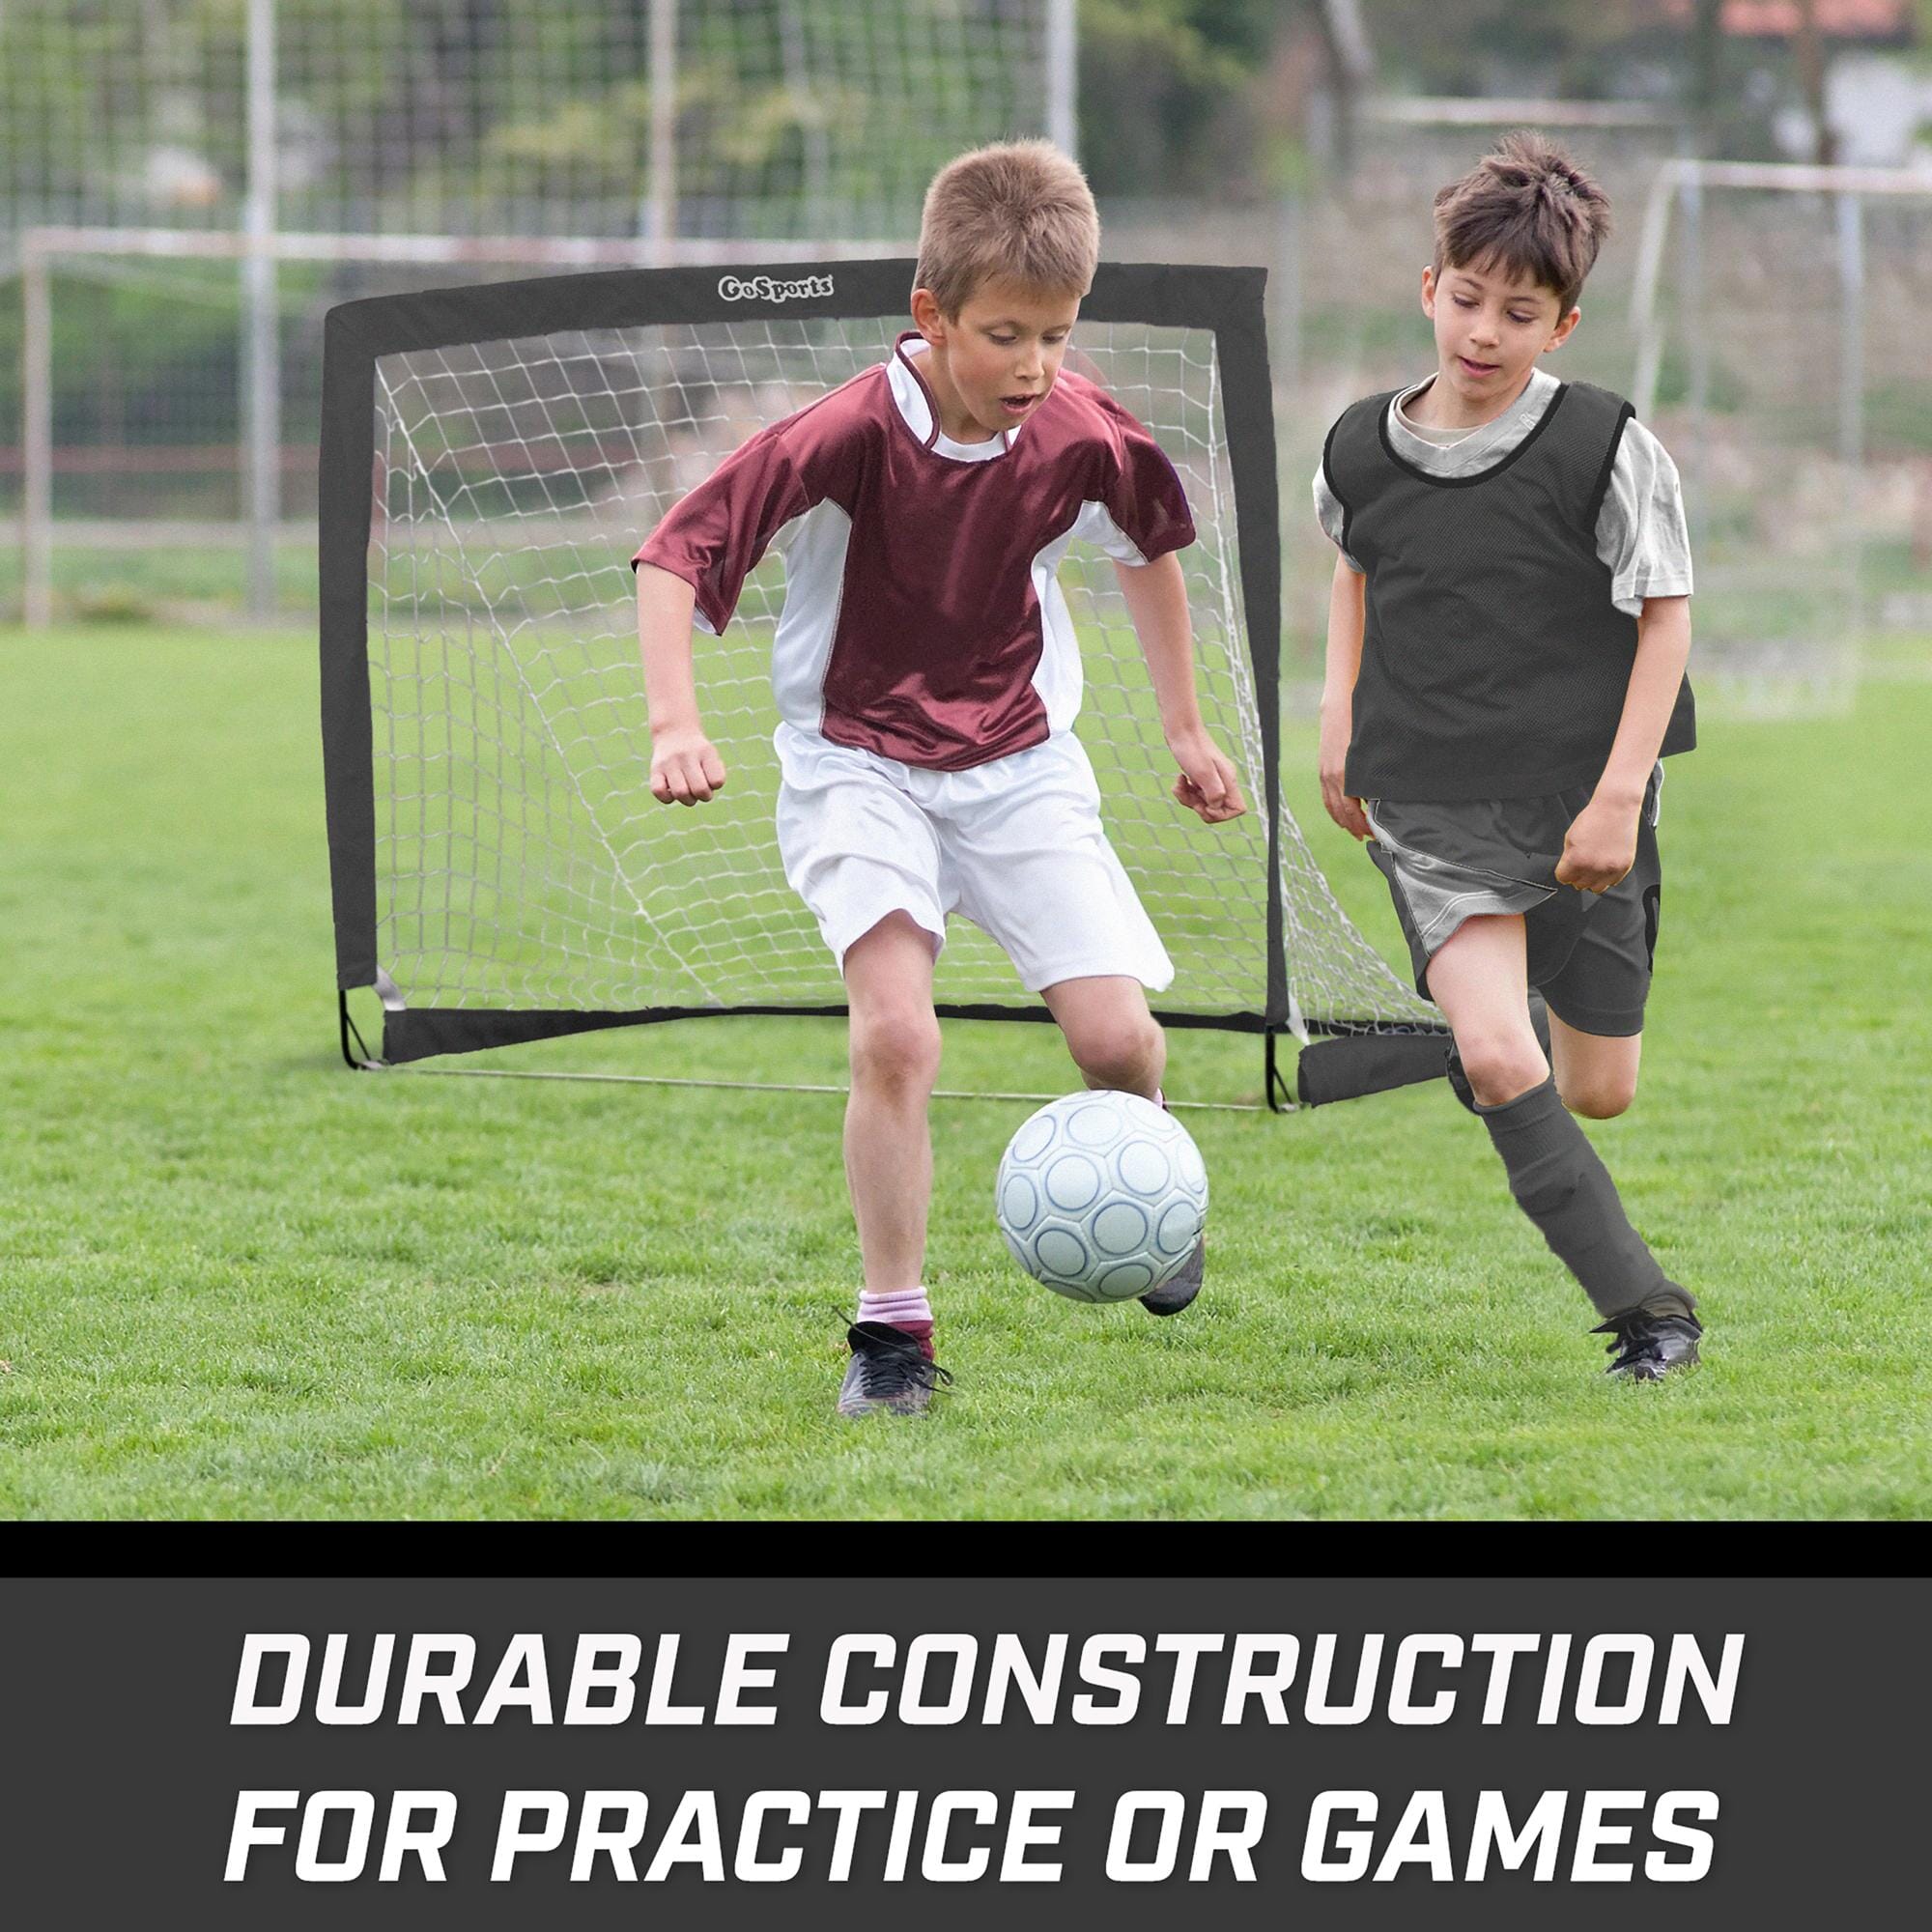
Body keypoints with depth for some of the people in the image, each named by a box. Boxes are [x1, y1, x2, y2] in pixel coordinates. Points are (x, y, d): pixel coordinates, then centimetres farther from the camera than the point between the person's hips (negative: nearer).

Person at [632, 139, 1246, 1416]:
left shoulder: (1084, 436, -9)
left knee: (1115, 1035, -10)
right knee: (897, 1033, -23)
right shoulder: (851, 436, -22)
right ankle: (893, 1334, -10)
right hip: (860, 769, -3)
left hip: (1020, 761, 3)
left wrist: (1187, 729, 19)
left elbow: (1148, 545, 14)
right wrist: (675, 724, -34)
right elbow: (679, 552, -21)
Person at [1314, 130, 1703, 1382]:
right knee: (1498, 1060, -20)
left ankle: (1507, 1016, 47)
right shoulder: (1363, 449, 0)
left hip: (1581, 799, -1)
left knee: (1597, 1092, 10)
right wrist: (1340, 704, 11)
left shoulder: (1608, 451, -10)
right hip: (1432, 806, 1)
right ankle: (1646, 1310, -11)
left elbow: (1665, 618, -4)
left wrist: (1620, 792, -11)